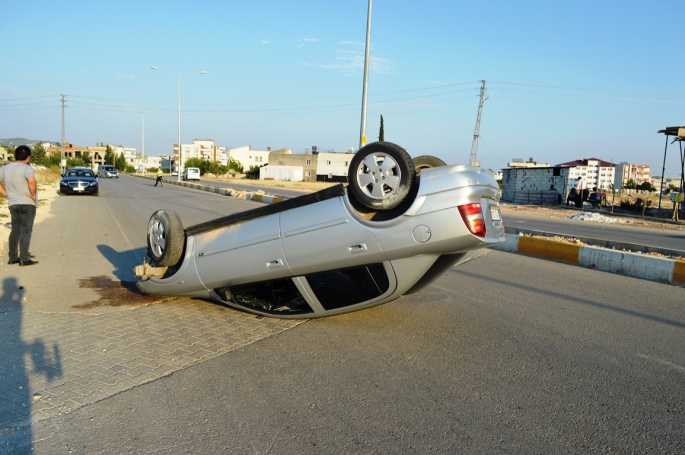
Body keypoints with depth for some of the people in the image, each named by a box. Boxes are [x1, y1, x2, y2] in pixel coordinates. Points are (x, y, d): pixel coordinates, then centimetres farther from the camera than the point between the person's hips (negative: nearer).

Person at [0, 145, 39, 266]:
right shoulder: (26, 168, -14)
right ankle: (24, 259, -5)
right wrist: (33, 194, -18)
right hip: (27, 204, -7)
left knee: (15, 230, 15)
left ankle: (13, 257, 19)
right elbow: (31, 180, -32)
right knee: (26, 231, -4)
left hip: (13, 204, 7)